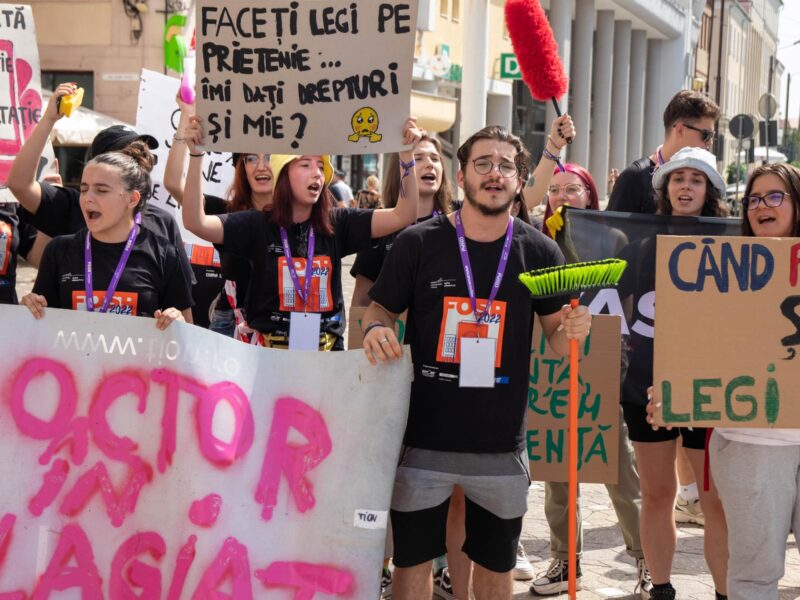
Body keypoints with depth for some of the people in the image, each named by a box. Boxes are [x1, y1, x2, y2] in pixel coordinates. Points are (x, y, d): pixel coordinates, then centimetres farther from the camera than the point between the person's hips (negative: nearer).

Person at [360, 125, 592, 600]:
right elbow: (380, 309, 5)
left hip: (501, 446, 1)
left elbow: (556, 337, 6)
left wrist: (573, 330, -17)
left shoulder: (539, 251, -1)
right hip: (423, 439, -1)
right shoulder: (418, 243, -4)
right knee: (413, 560, 10)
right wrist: (375, 329, -18)